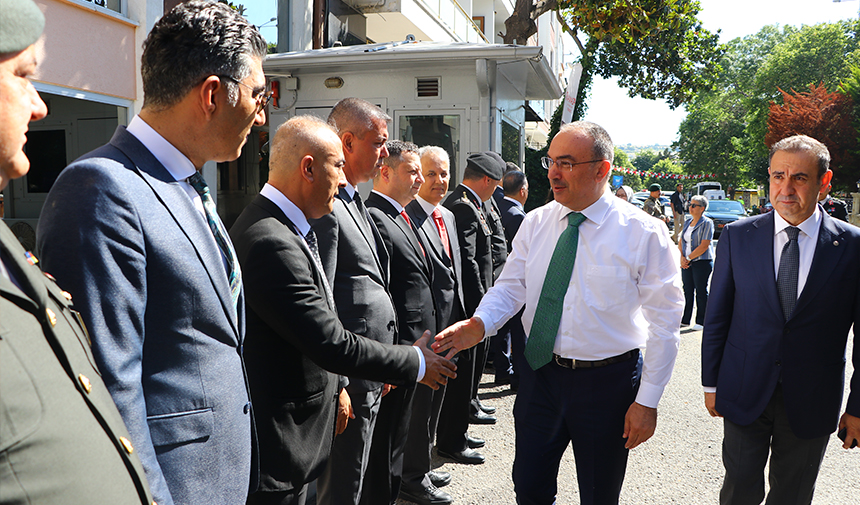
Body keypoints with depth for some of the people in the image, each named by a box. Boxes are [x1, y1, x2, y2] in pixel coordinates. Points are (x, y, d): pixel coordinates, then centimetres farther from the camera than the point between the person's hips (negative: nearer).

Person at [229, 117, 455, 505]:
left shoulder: (280, 228, 6)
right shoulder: (271, 244, -27)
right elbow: (331, 343, -25)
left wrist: (333, 386, 18)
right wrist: (416, 363, -13)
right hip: (277, 442, -10)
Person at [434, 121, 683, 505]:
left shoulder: (645, 234, -12)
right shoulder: (535, 223, 0)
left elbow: (664, 324, -9)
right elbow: (510, 287, 2)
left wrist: (647, 401, -9)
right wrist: (478, 324, -19)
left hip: (607, 382, -3)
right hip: (541, 373, 3)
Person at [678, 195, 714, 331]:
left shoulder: (707, 223, -8)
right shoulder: (687, 222, 12)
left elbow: (704, 246, -15)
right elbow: (681, 242, 13)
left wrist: (688, 258, -14)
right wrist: (682, 257, -4)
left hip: (702, 262, -6)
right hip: (687, 263, 6)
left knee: (701, 291, 1)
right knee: (687, 290, 9)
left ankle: (700, 321, 11)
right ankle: (685, 319, 18)